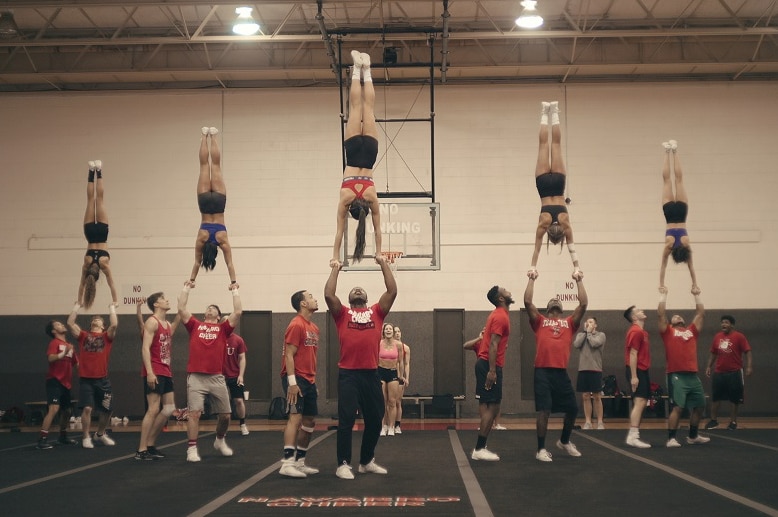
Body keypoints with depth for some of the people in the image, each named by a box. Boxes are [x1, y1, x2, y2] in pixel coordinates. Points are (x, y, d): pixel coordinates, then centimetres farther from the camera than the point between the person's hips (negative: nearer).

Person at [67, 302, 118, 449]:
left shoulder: (107, 336, 6)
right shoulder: (83, 336, 8)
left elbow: (114, 324, -13)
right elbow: (70, 323, -2)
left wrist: (112, 307, -2)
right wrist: (77, 305, 4)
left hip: (102, 380, 1)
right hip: (86, 379, -1)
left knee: (106, 409, 9)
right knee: (87, 408, -11)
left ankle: (100, 434, 32)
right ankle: (86, 437, 3)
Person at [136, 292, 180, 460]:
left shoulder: (168, 325, 16)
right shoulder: (152, 322, -9)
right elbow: (145, 348, -17)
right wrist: (149, 372, -25)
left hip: (166, 373, 9)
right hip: (154, 373, -9)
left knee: (169, 409, 9)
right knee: (153, 410, -12)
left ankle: (150, 445, 16)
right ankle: (141, 450, -9)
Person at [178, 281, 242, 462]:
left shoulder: (223, 328, 11)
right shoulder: (195, 325, 12)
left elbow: (238, 312, 3)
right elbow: (181, 308, 5)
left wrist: (235, 291, 12)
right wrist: (187, 288, 14)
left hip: (217, 378, 2)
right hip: (196, 377, -1)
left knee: (225, 415, 9)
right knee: (194, 413, -10)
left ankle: (220, 441, 34)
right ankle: (192, 449, -4)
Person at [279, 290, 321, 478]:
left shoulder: (314, 328, 17)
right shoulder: (296, 325, -11)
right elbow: (289, 355, -16)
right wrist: (292, 382, -23)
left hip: (309, 380, 9)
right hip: (296, 378, -9)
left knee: (310, 421, 10)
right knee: (296, 417, -17)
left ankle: (299, 462, 17)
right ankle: (287, 463, -21)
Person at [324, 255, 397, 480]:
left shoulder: (376, 312, 14)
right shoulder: (342, 314, 9)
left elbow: (392, 291, 5)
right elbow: (328, 295, -5)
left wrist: (384, 264, 7)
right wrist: (335, 270, 5)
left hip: (371, 373, 3)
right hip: (348, 374, -3)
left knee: (374, 419, 10)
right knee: (346, 419, -4)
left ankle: (367, 461, 25)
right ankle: (343, 464, 2)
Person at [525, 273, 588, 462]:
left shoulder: (570, 323, 17)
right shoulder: (540, 322, 12)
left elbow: (583, 304, 9)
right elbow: (527, 302, 2)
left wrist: (579, 281, 11)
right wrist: (532, 280, 6)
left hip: (562, 372, 3)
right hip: (543, 372, -3)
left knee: (573, 408, 9)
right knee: (544, 411, -7)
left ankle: (564, 442, 33)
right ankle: (541, 449, 3)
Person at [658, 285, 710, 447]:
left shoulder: (692, 331, 19)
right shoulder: (668, 331, 9)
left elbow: (701, 313, 20)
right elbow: (662, 313, 1)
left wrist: (696, 295, 23)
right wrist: (663, 294, 7)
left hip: (693, 375, 5)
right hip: (676, 375, -5)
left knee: (699, 406, 12)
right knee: (678, 407, -12)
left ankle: (693, 436, 29)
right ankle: (671, 439, -6)